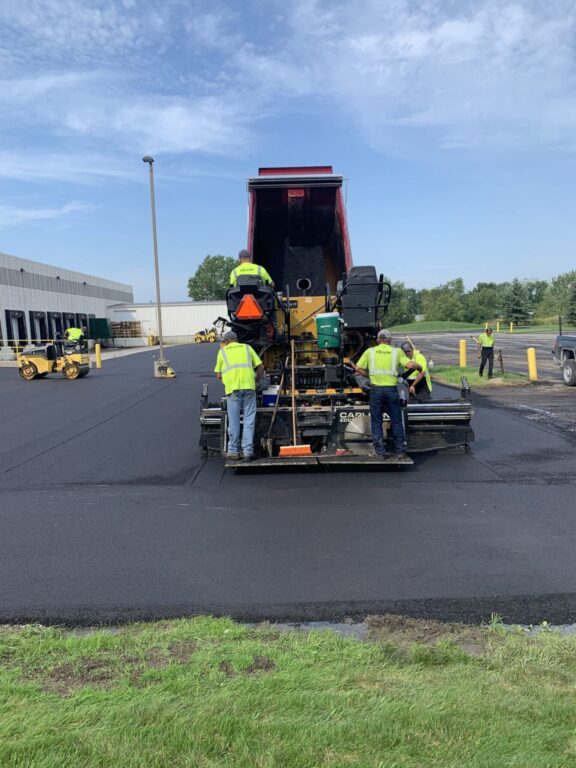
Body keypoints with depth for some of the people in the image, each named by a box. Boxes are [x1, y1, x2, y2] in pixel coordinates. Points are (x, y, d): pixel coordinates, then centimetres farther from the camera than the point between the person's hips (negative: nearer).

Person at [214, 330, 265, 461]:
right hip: (249, 386, 1)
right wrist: (256, 380, 26)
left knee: (234, 421, 6)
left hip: (232, 387, -1)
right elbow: (260, 367, 13)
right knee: (249, 420, 4)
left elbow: (218, 375, 16)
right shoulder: (247, 347, 20)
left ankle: (233, 451, 13)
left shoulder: (223, 351, 17)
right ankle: (247, 452, 5)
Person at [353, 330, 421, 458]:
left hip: (376, 389, 0)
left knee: (376, 421, 9)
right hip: (391, 389, 0)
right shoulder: (397, 351, 4)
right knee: (396, 421, 11)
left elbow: (358, 368, 2)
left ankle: (379, 451, 10)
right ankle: (400, 451, 14)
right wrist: (419, 366, 12)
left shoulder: (370, 351, 6)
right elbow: (409, 364, -8)